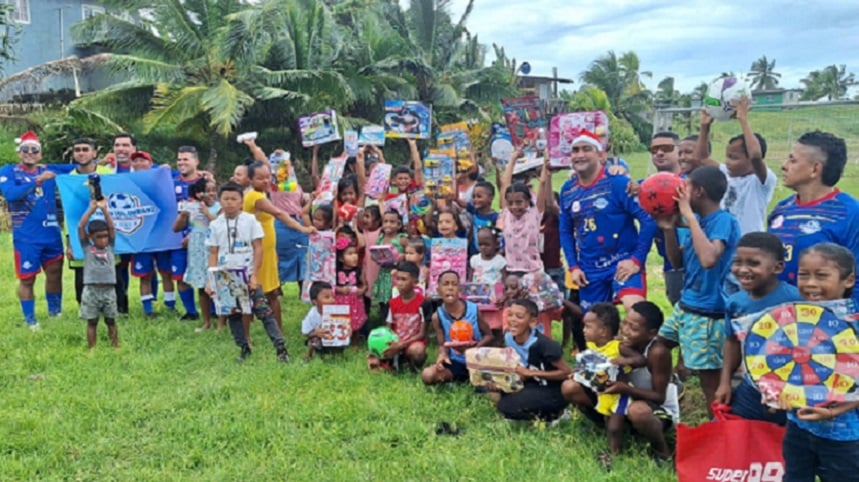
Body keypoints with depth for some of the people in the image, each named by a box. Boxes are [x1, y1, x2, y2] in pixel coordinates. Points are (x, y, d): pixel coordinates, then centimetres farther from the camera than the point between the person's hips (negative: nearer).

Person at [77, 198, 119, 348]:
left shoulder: (110, 247, 8)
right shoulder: (87, 248, 3)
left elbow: (111, 227, -1)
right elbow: (80, 227, -5)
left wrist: (104, 209, -5)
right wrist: (92, 209, -4)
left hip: (109, 290, 2)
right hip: (91, 290, -2)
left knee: (111, 320, 11)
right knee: (92, 322, 5)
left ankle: (115, 346, 17)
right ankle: (92, 349, 11)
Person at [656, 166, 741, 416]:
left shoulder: (724, 221, -18)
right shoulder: (697, 220, 7)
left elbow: (708, 259, -36)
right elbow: (677, 262, 13)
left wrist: (689, 215, -28)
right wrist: (669, 229, -2)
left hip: (707, 314, -9)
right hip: (684, 306, 9)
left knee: (710, 378, -1)